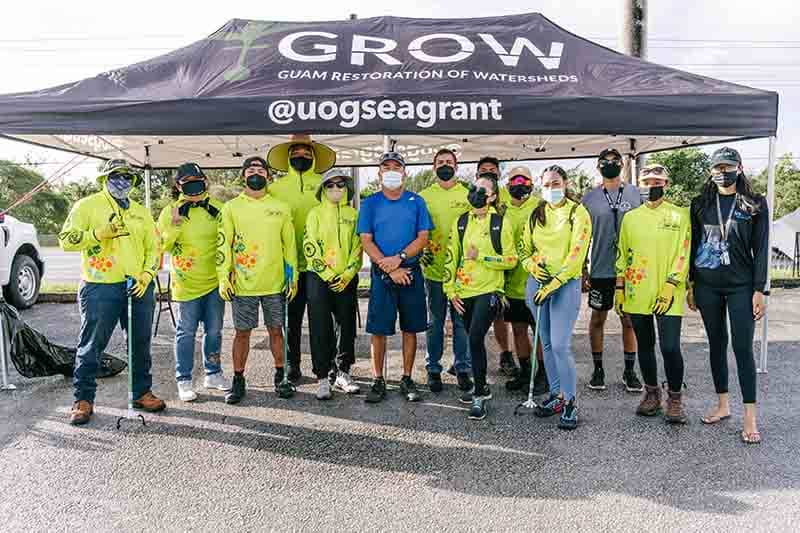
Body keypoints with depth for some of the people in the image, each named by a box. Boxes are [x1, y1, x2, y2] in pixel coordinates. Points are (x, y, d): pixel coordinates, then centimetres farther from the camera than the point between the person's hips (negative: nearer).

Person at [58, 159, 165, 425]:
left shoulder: (141, 212, 16)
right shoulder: (87, 206, 2)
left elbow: (153, 247, 15)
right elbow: (66, 240, -3)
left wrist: (146, 276, 0)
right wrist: (99, 233, -17)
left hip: (138, 287, 5)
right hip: (100, 288, -4)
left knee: (141, 343, 10)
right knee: (91, 345, 1)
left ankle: (141, 392, 23)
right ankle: (83, 399, 13)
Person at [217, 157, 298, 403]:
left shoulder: (280, 208, 7)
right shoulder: (231, 207, 3)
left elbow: (290, 244, 9)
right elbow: (223, 244, 1)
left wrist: (293, 276, 4)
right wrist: (223, 277, -6)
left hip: (275, 283, 1)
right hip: (242, 284, -1)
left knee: (276, 330, 10)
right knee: (242, 332, 6)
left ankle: (280, 377, 23)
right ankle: (238, 381, 19)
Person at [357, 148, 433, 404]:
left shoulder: (416, 202, 7)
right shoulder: (370, 203, 5)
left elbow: (423, 238, 0)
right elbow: (366, 241, -1)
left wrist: (399, 258, -15)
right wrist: (390, 269, -11)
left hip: (411, 271, 1)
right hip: (381, 274, -1)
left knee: (410, 328, 6)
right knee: (378, 329, 1)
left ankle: (407, 379, 17)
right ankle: (379, 381, 13)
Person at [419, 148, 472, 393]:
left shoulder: (468, 195, 7)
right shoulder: (424, 196, 6)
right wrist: (422, 249, -8)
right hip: (433, 267, 0)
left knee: (461, 321, 6)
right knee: (435, 321, 7)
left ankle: (462, 368, 19)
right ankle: (433, 368, 19)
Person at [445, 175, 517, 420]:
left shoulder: (501, 223, -2)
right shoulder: (461, 222, 9)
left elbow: (511, 260, -3)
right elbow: (451, 258, 10)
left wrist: (481, 257, -13)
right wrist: (451, 290, 4)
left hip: (489, 290, -5)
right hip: (464, 292, 5)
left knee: (475, 338, -17)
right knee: (474, 339, 15)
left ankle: (480, 395, -3)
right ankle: (482, 387, 33)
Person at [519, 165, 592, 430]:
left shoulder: (578, 213, -3)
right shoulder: (536, 215, 12)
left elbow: (576, 254, -11)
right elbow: (524, 248, 17)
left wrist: (555, 283, -18)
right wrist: (531, 265, -5)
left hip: (566, 283, -5)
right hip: (537, 282, 5)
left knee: (560, 344, -12)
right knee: (546, 344, 10)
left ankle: (570, 401, 2)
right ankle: (556, 394, 23)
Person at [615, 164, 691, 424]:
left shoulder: (679, 215, 2)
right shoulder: (630, 217, 11)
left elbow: (683, 254, -4)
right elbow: (622, 255, 12)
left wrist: (670, 286, -12)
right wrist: (619, 289, 8)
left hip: (667, 295, -3)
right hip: (637, 294, 3)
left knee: (670, 347, -8)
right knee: (645, 346, 11)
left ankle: (675, 399, 11)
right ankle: (651, 393, 27)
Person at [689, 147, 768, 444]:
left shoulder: (755, 205, 1)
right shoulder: (700, 204, 7)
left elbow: (761, 249, -1)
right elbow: (693, 246, 9)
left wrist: (759, 290, -7)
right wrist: (690, 285, 6)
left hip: (741, 285, -3)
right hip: (707, 285, 3)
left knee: (742, 347, -5)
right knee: (717, 344, 10)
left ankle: (750, 417, 2)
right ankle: (723, 405, 22)